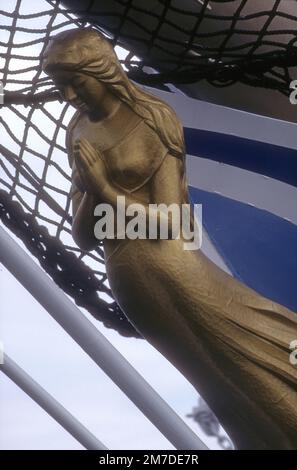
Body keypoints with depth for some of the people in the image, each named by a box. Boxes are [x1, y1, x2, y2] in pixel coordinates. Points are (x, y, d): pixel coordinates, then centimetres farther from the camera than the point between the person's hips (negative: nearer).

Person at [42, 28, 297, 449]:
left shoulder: (154, 120, -9)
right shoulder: (78, 133, 2)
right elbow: (83, 239, 2)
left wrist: (105, 189, -17)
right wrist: (90, 190, -15)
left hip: (171, 268, -2)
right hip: (129, 282, 2)